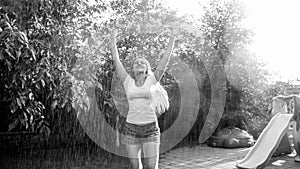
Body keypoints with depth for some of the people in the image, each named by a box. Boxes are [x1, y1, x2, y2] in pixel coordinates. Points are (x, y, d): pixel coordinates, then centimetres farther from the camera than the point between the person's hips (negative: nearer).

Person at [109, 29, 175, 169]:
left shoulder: (152, 80, 2)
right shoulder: (128, 82, 5)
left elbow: (165, 59, 0)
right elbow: (116, 60, 6)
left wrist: (172, 40, 2)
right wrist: (113, 40, 8)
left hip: (150, 128, -1)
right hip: (131, 128, 2)